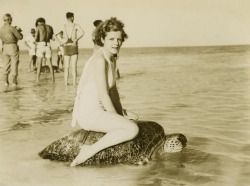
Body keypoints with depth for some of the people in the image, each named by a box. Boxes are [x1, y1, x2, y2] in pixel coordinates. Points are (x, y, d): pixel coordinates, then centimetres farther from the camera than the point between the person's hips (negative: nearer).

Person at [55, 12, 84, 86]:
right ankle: (74, 82, -1)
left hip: (66, 47, 2)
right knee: (74, 66, 0)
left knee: (66, 67, 8)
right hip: (74, 47, -2)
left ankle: (66, 82, 7)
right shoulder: (76, 25, -4)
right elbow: (82, 32, -22)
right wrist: (76, 40, -15)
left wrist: (60, 42, 4)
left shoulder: (63, 26, 4)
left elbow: (55, 35, -4)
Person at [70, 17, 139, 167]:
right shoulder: (100, 60, -19)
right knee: (132, 129, -24)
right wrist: (118, 120, -11)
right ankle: (91, 150, -16)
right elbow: (104, 95, -20)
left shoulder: (112, 59, 11)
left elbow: (113, 90, 17)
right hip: (90, 114, -10)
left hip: (96, 111, 10)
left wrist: (122, 115, 14)